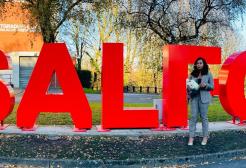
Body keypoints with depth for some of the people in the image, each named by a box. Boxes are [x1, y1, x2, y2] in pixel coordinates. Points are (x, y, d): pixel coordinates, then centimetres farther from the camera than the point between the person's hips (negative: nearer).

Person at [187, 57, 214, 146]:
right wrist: (189, 92, -4)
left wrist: (205, 85, -15)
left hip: (204, 97, -1)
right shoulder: (192, 74, 9)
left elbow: (212, 86, 4)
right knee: (193, 116, -1)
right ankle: (191, 137, 0)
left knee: (204, 117, 3)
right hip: (194, 97, 2)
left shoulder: (208, 74, 4)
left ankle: (205, 137, 13)